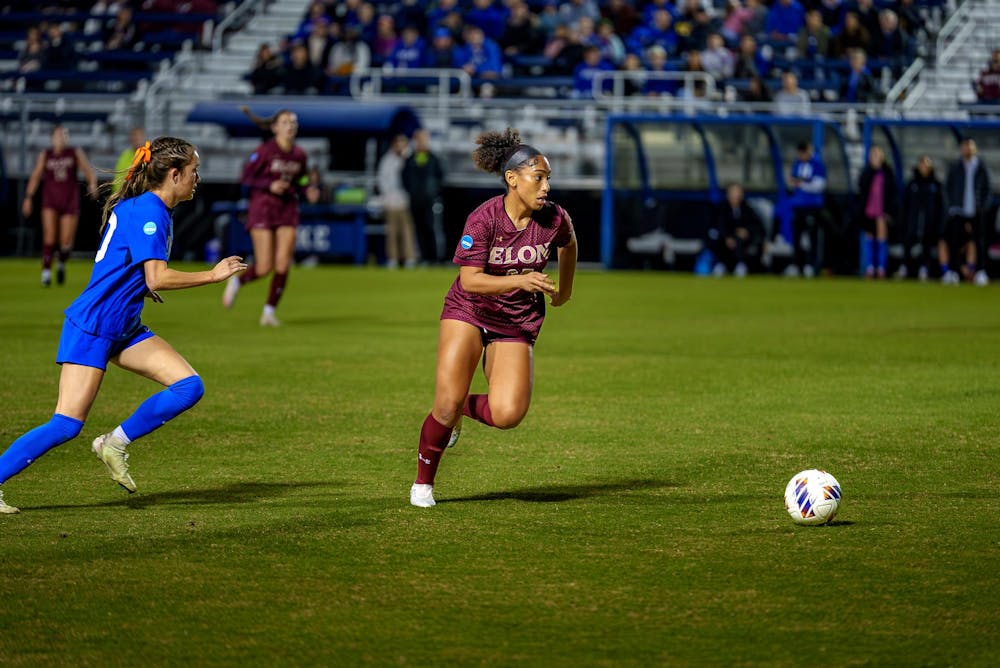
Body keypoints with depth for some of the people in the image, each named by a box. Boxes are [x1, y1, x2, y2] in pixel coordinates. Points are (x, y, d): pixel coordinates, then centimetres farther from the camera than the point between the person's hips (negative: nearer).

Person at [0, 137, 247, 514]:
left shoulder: (145, 208, 12)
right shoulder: (147, 212, -17)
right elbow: (158, 279, -26)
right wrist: (214, 275, -19)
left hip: (123, 328, 10)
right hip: (91, 328, -10)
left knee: (190, 387, -3)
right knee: (67, 425, -13)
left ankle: (115, 444, 5)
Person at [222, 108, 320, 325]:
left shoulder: (299, 155, 4)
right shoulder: (265, 151, -11)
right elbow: (246, 178, -7)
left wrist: (308, 192, -5)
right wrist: (270, 186, -21)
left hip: (288, 211, 4)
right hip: (263, 209, -4)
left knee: (283, 265, -6)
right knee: (264, 268, -8)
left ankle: (269, 312, 8)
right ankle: (237, 281, 24)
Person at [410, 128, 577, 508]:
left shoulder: (555, 219, -11)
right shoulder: (483, 219, -20)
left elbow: (568, 245, 14)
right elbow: (470, 280, -24)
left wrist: (564, 290, 23)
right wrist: (519, 280, -37)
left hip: (518, 324, 2)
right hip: (469, 310, -2)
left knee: (507, 415, -18)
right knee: (447, 402, -15)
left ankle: (463, 408, 17)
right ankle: (423, 482, 10)